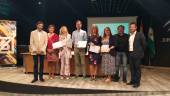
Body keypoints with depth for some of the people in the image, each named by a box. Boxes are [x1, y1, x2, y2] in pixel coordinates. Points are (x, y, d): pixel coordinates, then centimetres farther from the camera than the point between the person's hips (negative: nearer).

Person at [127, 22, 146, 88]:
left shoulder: (140, 34, -6)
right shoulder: (129, 35, 12)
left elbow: (143, 44, -3)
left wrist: (141, 51, 2)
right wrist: (129, 51, 8)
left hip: (137, 54, -6)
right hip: (130, 54, 6)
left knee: (137, 68, 0)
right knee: (132, 68, 11)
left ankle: (137, 82, 7)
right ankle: (133, 81, 21)